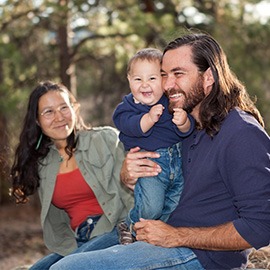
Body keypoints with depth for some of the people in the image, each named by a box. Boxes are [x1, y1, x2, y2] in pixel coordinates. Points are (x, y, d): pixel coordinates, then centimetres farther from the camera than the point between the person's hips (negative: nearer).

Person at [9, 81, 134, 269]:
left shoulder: (107, 139, 2)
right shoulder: (42, 165, 15)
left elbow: (132, 194, -4)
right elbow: (57, 224, 15)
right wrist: (74, 251, -3)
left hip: (116, 232, -5)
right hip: (79, 244, 5)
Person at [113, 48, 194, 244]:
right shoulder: (127, 107, 1)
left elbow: (186, 131, -6)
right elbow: (130, 126, -20)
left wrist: (183, 122, -29)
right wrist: (149, 118, -37)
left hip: (178, 161, 4)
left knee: (176, 204, 6)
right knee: (151, 206, -18)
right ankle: (130, 228, 11)